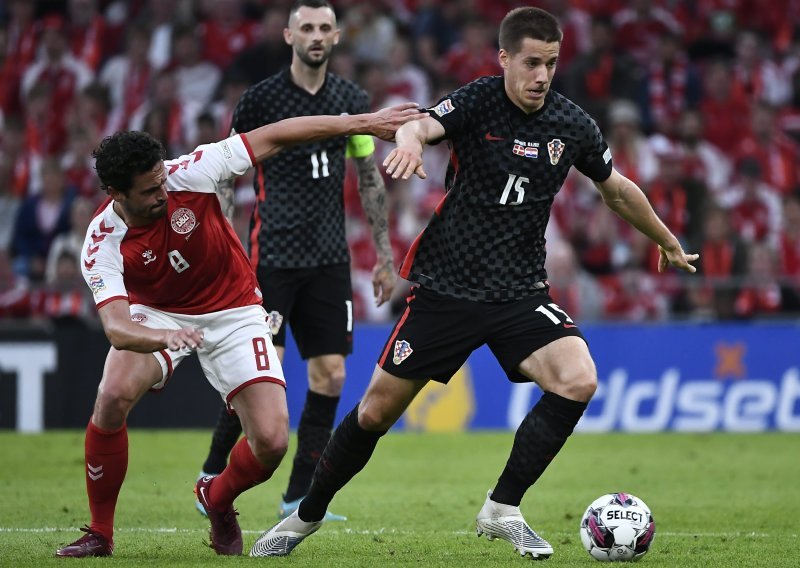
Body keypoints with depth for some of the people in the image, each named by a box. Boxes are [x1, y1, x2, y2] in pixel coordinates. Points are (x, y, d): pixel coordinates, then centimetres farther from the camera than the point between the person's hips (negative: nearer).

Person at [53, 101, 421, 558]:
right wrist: (164, 337, -60)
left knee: (272, 442, -15)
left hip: (233, 311, 1)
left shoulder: (188, 176, -25)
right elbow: (115, 327, -36)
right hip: (157, 314, -1)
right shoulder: (103, 243, -25)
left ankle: (218, 498, 22)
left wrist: (367, 123, -19)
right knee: (114, 396, -31)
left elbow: (274, 138, -18)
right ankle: (100, 534, -12)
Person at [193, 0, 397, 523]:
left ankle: (298, 498, 9)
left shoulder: (353, 101, 8)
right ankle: (213, 473, 8)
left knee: (330, 377, 0)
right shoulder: (261, 99, -3)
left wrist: (384, 254, 11)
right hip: (272, 256, -4)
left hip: (330, 259, 4)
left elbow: (370, 179, 15)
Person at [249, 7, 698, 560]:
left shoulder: (572, 124, 0)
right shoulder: (477, 102, -11)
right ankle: (307, 516, 23)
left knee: (578, 381, -21)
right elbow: (424, 124, -33)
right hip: (445, 286, -3)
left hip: (519, 294, 3)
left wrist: (669, 244, 29)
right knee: (377, 411, 1)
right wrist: (411, 138, -58)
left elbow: (618, 189, 18)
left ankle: (502, 509, -8)